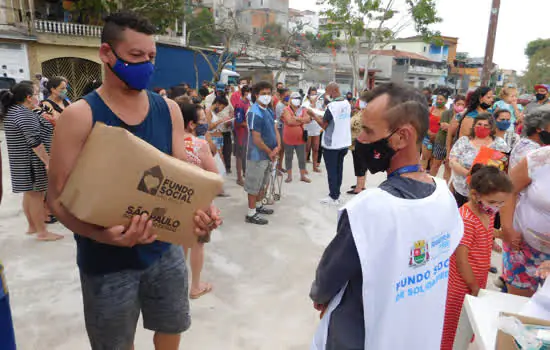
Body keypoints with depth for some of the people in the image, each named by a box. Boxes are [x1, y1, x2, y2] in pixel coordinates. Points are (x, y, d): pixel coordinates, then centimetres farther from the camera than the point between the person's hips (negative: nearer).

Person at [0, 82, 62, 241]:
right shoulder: (25, 114, -20)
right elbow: (35, 141, -26)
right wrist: (48, 161, -25)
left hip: (22, 161, 10)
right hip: (32, 162, -10)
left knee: (29, 193, 17)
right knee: (36, 195, -4)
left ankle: (32, 226, 29)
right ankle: (42, 232, 3)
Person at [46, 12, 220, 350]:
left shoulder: (169, 110, -2)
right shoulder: (80, 116, -14)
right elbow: (59, 196, -14)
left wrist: (201, 209, -21)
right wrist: (102, 234, -32)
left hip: (166, 249, 4)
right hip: (106, 259, -3)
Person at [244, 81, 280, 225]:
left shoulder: (269, 111, 7)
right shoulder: (255, 113, -22)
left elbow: (275, 129, 10)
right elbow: (256, 139, -23)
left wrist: (278, 147, -7)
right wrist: (270, 152, -11)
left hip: (269, 154, 9)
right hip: (258, 155, -9)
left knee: (262, 183, 21)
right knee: (254, 185, 1)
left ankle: (258, 206, 38)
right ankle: (251, 214, 11)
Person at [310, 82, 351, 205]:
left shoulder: (332, 106, -20)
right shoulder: (347, 104, 3)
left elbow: (324, 125, -13)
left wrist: (314, 115, -1)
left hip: (331, 144, -7)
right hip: (344, 142, 7)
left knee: (331, 171, 3)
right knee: (339, 169, 16)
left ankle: (333, 197, 10)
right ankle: (337, 194, 25)